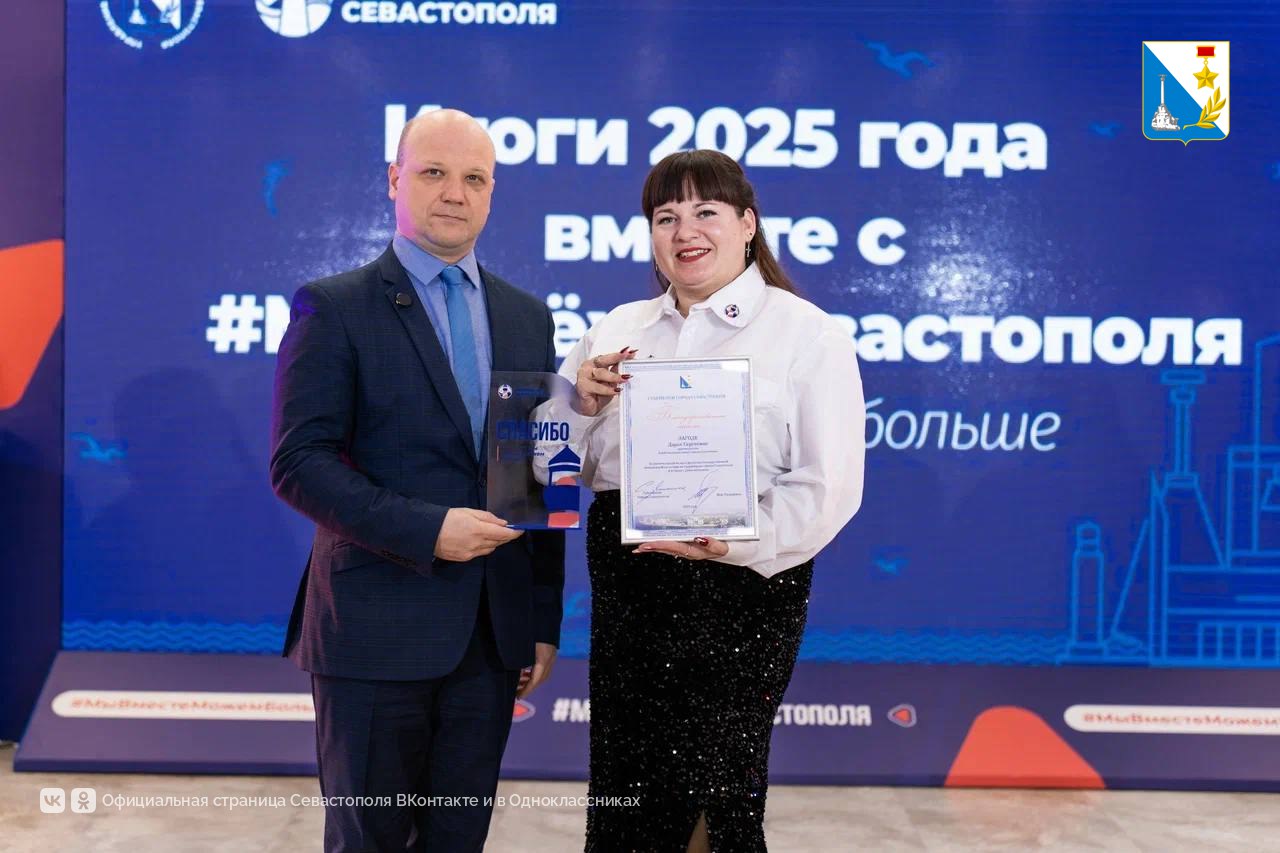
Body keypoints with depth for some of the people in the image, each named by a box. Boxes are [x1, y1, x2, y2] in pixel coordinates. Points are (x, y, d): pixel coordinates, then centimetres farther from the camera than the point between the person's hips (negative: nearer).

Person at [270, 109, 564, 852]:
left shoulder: (527, 315, 10)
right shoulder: (334, 308, -5)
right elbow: (299, 463, -12)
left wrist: (545, 620, 9)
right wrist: (426, 529, -22)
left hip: (493, 629, 5)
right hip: (377, 625, -4)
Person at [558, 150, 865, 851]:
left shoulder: (807, 333, -1)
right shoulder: (616, 332, 14)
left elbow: (828, 485, -9)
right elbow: (571, 467, 17)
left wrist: (738, 542, -23)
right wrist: (583, 406, -3)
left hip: (741, 588, -4)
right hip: (625, 588, 5)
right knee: (621, 793, 10)